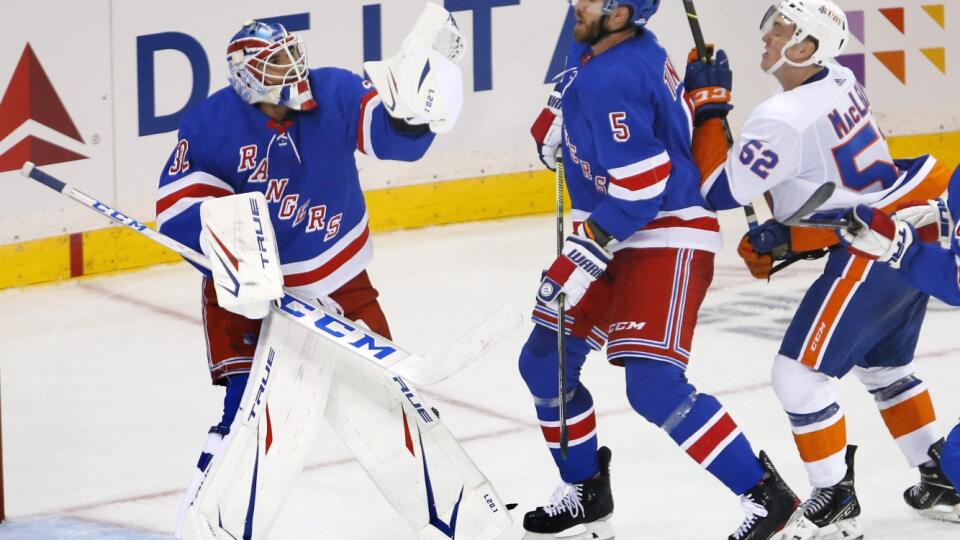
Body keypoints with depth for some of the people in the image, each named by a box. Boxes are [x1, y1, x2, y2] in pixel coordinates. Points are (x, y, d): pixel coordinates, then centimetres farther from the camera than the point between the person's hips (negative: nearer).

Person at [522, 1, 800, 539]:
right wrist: (558, 117, 17)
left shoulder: (613, 80, -24)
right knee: (544, 363, 13)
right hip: (621, 243, 11)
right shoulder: (625, 47, 5)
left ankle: (766, 495, -11)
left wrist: (584, 257, -24)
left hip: (666, 244, -11)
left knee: (654, 386, -19)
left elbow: (639, 185, -28)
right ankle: (586, 492, 27)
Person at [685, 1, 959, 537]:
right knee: (884, 366, 27)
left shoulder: (784, 120, -23)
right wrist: (783, 237, 9)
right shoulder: (839, 81, 4)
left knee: (799, 376, -4)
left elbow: (718, 191, -17)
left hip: (871, 256, -10)